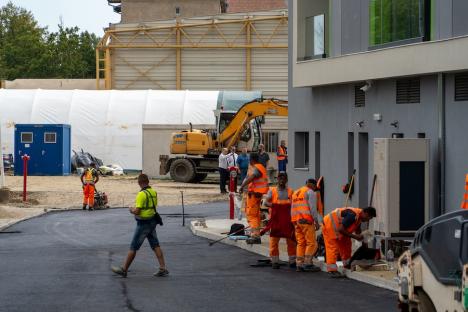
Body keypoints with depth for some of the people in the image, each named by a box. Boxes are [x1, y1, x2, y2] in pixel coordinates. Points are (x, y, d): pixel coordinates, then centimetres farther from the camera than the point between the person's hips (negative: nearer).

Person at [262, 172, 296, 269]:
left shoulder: (290, 191, 12)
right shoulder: (272, 191, 7)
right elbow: (266, 202, -2)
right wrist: (272, 205, -22)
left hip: (288, 219, 1)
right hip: (276, 219, -1)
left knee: (291, 241, 3)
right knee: (274, 241, -2)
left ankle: (292, 261, 11)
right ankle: (275, 261, 5)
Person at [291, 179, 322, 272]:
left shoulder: (296, 193, 23)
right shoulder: (310, 192, -1)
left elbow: (293, 209, 22)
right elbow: (313, 208, -11)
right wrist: (316, 221, -8)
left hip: (296, 220, 8)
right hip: (306, 220, -8)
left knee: (301, 243, 8)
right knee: (311, 243, -6)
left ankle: (299, 265, 3)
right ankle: (307, 264, -12)